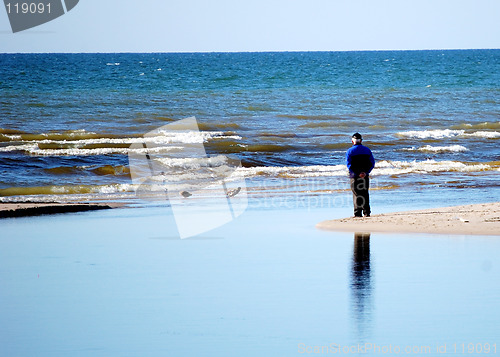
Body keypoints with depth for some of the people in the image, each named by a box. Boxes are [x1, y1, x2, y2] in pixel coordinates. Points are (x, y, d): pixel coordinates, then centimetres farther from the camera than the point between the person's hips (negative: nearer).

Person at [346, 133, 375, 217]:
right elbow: (372, 163, 2)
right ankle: (366, 212, 12)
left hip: (355, 176, -3)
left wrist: (357, 174, -13)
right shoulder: (367, 150, 6)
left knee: (356, 194, 0)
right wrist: (366, 172, -6)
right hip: (365, 176, 3)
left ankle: (358, 213, -4)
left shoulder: (350, 151, -4)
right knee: (365, 194, 11)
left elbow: (349, 164, -12)